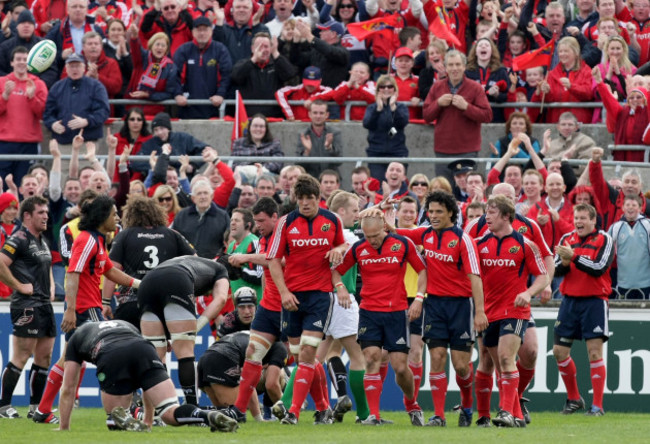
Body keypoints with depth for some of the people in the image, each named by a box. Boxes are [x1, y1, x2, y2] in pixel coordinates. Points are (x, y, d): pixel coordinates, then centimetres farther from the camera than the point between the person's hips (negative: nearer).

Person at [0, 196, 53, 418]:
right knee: (21, 357, -9)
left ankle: (35, 407, 15)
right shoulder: (19, 239, -12)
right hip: (26, 306, -9)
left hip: (44, 304, 9)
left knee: (44, 356, 9)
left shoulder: (42, 241, 17)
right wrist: (19, 286, -18)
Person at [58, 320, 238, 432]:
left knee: (116, 424, 15)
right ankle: (209, 416, -29)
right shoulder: (126, 325, 47)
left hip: (110, 358, -2)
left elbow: (68, 390, 36)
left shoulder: (77, 337, 38)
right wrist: (148, 421, 55)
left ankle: (124, 419, -19)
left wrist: (64, 429, 44)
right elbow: (149, 384, 49)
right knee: (171, 413, 0)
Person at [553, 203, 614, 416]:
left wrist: (574, 257, -25)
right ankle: (573, 398, 21)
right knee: (560, 351, 4)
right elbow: (556, 270, 3)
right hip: (570, 300, 5)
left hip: (594, 301, -5)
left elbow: (599, 268, -17)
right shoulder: (567, 239, 9)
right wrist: (564, 263, -18)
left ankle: (597, 405, -6)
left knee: (595, 351, -9)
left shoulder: (604, 240, -4)